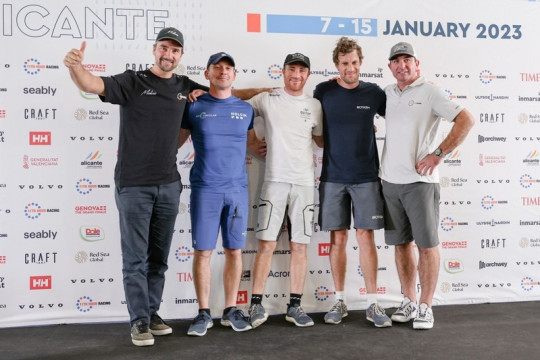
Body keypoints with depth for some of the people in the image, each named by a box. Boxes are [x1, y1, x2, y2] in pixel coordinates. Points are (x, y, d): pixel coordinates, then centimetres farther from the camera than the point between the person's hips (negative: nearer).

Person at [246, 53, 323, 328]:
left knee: (299, 245, 4)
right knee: (266, 243, -4)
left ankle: (295, 306, 13)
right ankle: (256, 305, 4)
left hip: (304, 182, 3)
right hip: (275, 180, -2)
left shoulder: (315, 105, 12)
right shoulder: (267, 99, 4)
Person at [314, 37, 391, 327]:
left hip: (366, 177, 0)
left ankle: (373, 304, 6)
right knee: (338, 239, 5)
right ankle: (339, 301, 16)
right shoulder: (323, 91, 2)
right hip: (333, 177, 1)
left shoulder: (374, 93, 3)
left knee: (366, 237, -1)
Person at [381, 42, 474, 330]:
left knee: (426, 244, -1)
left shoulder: (429, 92, -4)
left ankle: (425, 307, 8)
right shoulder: (387, 94, 12)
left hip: (419, 181, -5)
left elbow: (466, 120, -10)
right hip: (390, 181, 6)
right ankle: (409, 302, 22)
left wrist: (439, 154, -14)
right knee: (401, 243, 11)